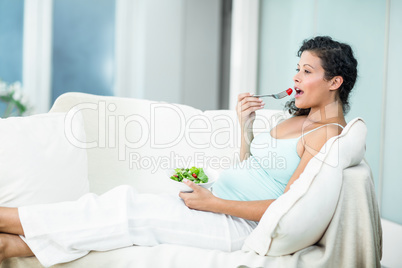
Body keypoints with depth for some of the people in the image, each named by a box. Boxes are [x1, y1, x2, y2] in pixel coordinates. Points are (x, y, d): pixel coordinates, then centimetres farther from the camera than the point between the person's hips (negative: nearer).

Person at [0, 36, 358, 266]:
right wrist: (246, 125, 7)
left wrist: (213, 203, -18)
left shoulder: (328, 132, -9)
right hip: (221, 205, 8)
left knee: (133, 211, -17)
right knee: (124, 202, -10)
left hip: (240, 225, -8)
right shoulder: (298, 119, 18)